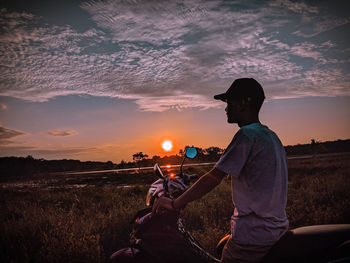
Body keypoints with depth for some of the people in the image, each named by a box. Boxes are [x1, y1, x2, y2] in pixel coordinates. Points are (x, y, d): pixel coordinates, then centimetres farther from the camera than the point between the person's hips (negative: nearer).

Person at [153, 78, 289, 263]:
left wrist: (174, 204, -12)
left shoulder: (247, 134, -18)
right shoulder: (272, 136, 11)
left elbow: (213, 178, -20)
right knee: (222, 247, 23)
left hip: (253, 236, -9)